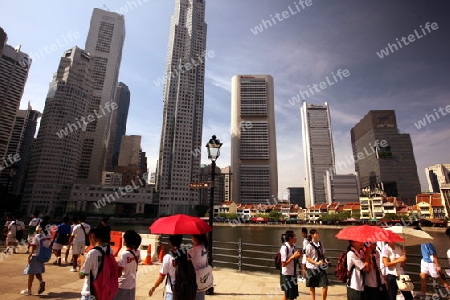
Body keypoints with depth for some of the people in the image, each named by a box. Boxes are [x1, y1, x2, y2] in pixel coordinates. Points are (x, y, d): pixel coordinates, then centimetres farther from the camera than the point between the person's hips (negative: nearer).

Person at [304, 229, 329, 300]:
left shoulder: (320, 244, 3)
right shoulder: (309, 246, -15)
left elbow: (323, 254, 14)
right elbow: (307, 258, -13)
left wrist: (325, 260, -5)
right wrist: (316, 263, -22)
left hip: (321, 267, 4)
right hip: (312, 268, -4)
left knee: (325, 285, 0)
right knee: (312, 286, 10)